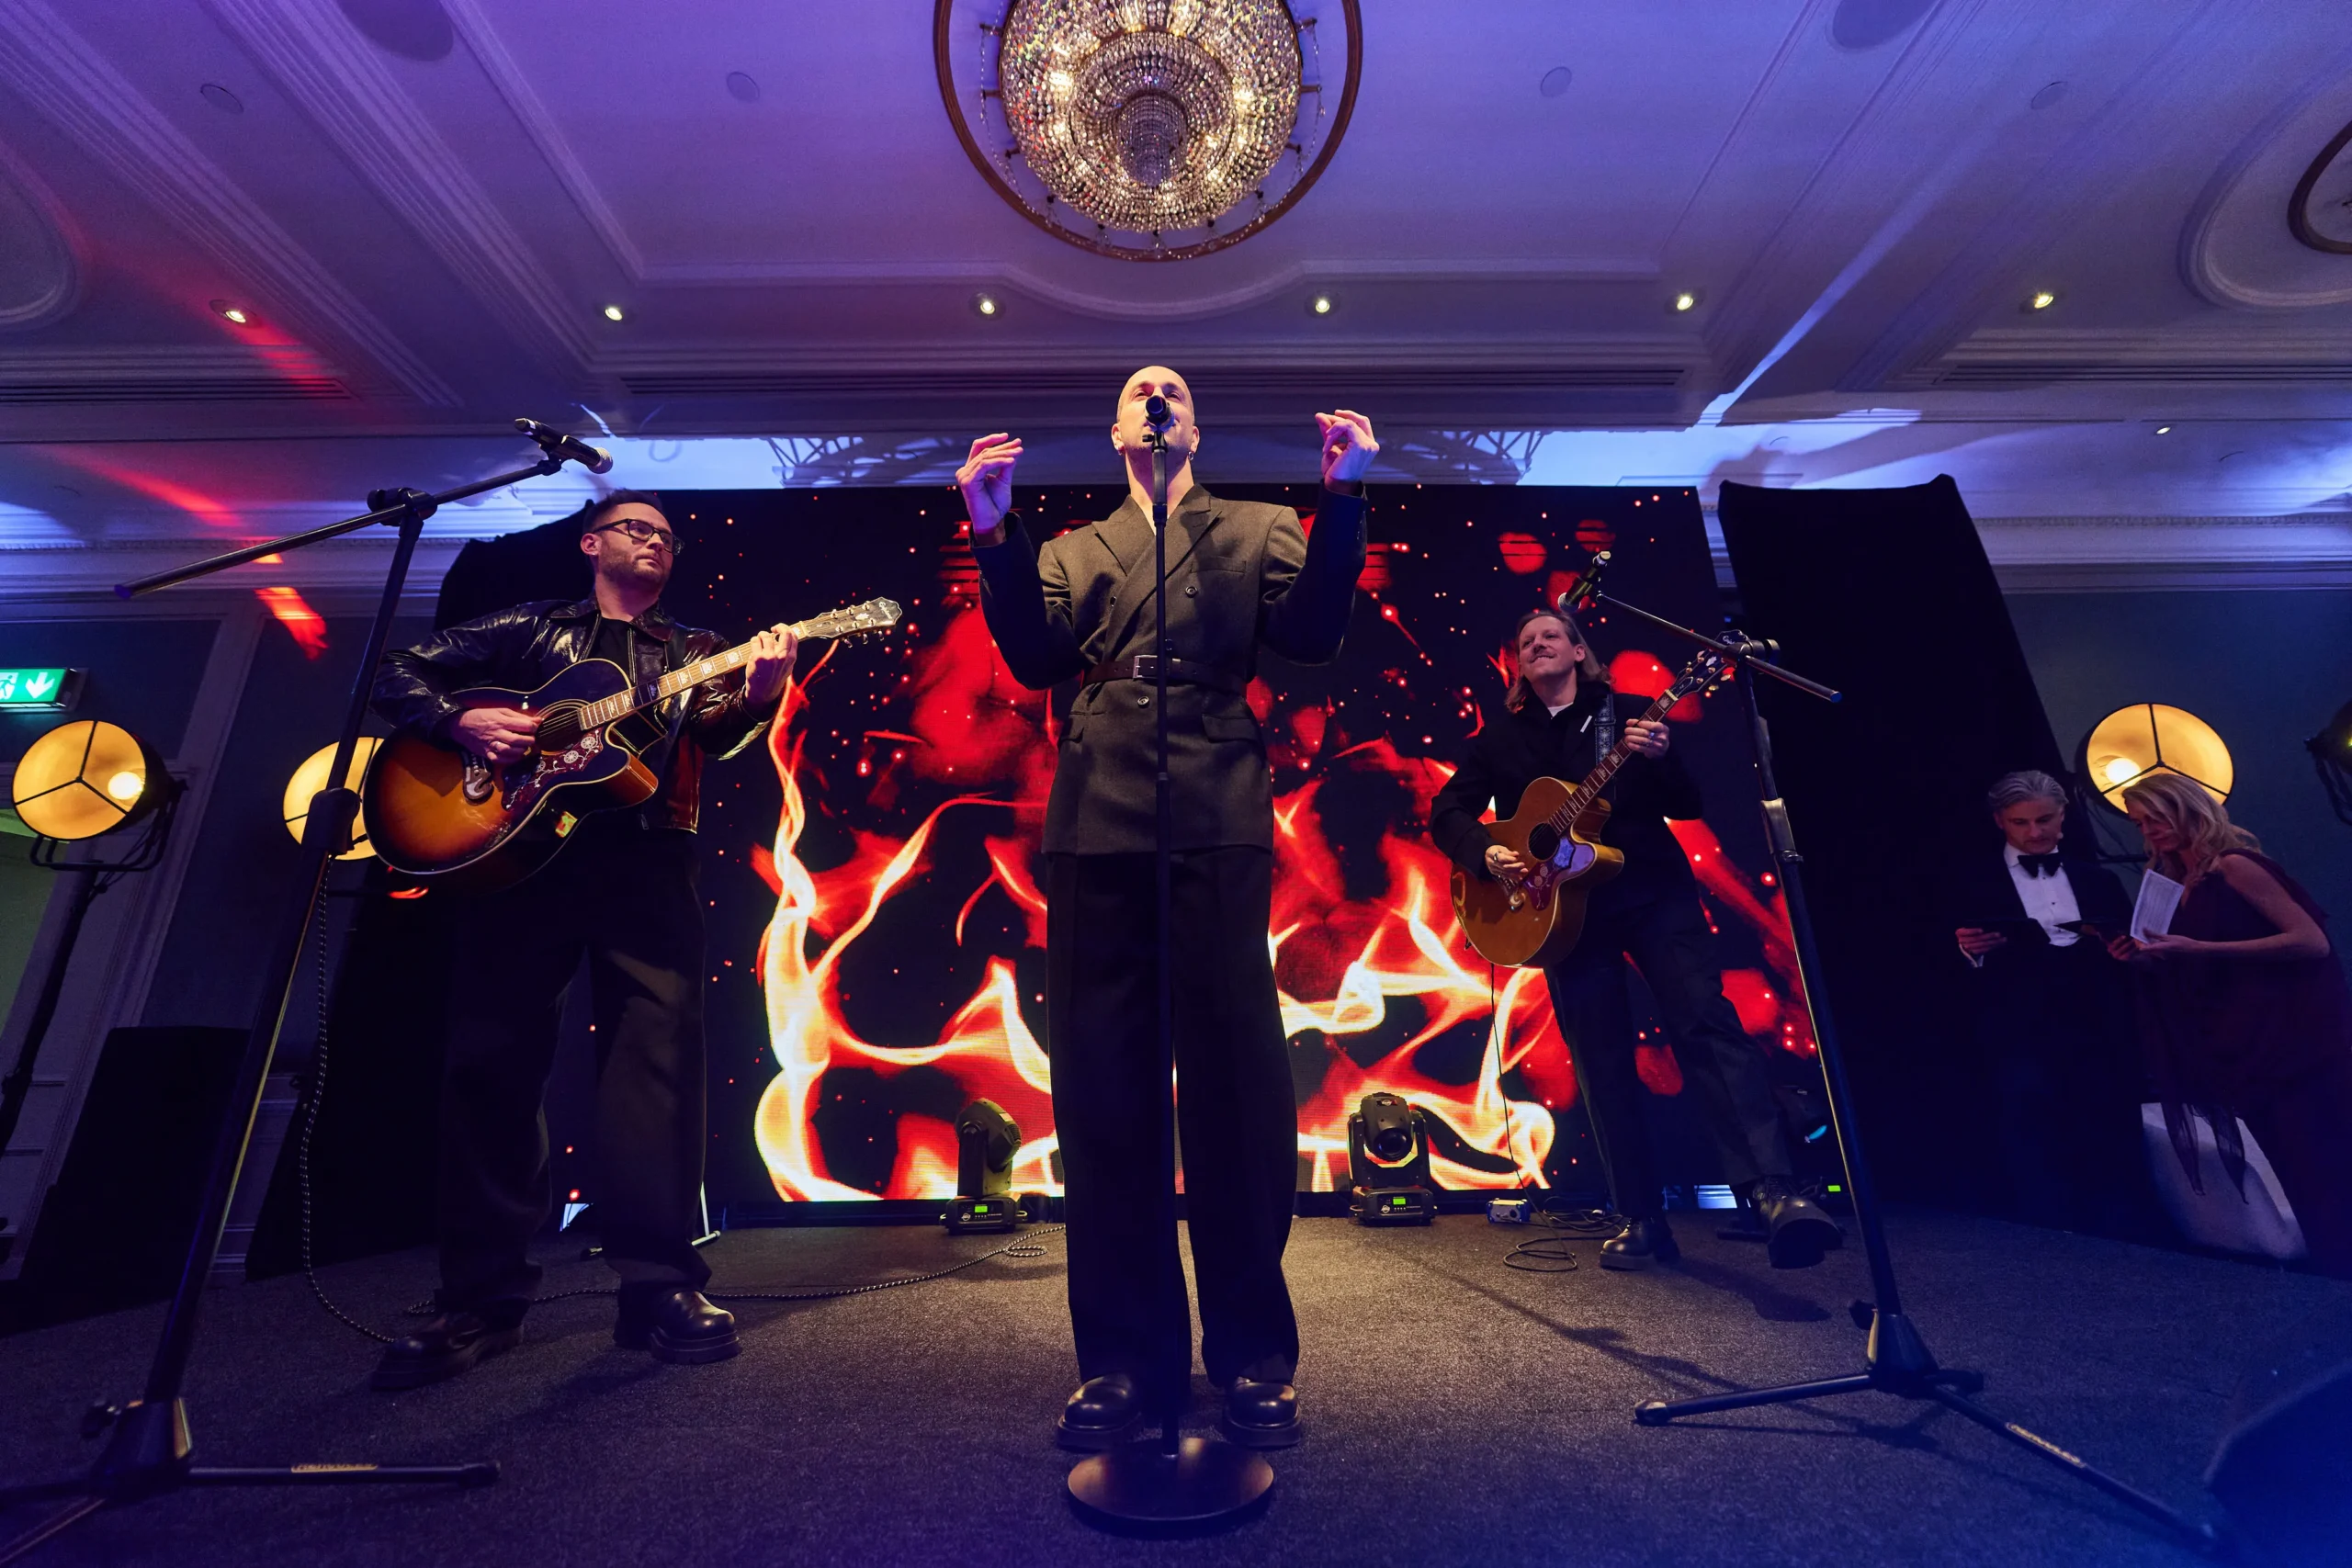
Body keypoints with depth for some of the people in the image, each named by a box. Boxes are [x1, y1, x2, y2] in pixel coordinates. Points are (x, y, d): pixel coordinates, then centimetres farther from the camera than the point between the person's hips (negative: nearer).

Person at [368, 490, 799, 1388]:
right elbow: (399, 674, 17)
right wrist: (461, 721, -4)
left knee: (659, 1049, -10)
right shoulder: (530, 629, 21)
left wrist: (755, 698, -22)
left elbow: (715, 734, 1)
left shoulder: (693, 652, 20)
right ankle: (483, 1298, 10)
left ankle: (659, 1285, -4)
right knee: (490, 1055, -1)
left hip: (644, 856, 0)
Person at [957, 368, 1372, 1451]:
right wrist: (996, 528, -3)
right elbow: (1036, 657, 7)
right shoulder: (1072, 550, 24)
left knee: (1237, 1086, 0)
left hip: (1220, 825, -2)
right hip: (1097, 828, 2)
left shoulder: (1260, 529, 19)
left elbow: (1310, 636, 2)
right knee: (1103, 1091, 4)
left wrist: (1342, 496, -7)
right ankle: (1125, 1359, 19)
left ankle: (1253, 1358, 18)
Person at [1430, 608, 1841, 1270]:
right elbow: (1446, 811, 7)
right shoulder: (1501, 738, 12)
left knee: (1707, 1024, -18)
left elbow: (1687, 805, 5)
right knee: (1602, 1064, 2)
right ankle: (1642, 1220, 10)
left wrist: (1658, 761, -17)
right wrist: (1487, 853, -12)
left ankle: (1775, 1191, -19)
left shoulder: (1627, 713, 10)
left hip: (1652, 890, 0)